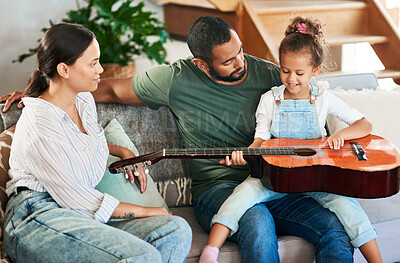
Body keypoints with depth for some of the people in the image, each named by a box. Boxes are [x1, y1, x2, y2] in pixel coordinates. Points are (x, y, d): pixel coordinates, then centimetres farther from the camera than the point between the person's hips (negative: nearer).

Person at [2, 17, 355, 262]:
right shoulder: (177, 80, 1)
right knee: (258, 222, -39)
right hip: (217, 189, -3)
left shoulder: (269, 75, 6)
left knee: (335, 228, -24)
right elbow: (112, 89, 12)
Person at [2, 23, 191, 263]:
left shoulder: (85, 101, 15)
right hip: (39, 220, -9)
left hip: (84, 215, 9)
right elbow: (71, 195, -14)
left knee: (177, 230, -16)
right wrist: (142, 211, -8)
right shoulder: (37, 124, -12)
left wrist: (122, 151, 20)